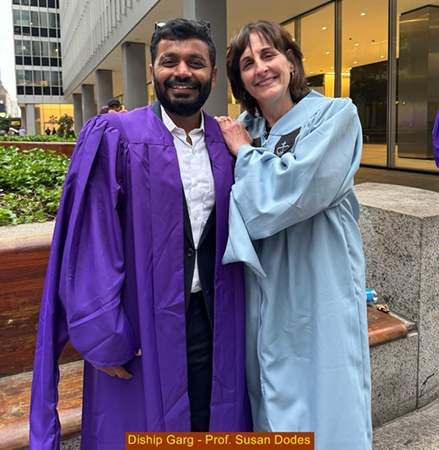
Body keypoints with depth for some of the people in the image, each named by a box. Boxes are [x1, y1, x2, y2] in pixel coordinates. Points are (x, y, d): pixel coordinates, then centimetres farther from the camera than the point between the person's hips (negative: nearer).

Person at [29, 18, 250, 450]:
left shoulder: (228, 142, 4)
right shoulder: (116, 138, -9)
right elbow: (92, 245, -12)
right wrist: (104, 337, -12)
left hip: (215, 323, 4)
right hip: (140, 326, -3)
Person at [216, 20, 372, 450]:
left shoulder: (335, 115, -7)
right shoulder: (243, 130, 8)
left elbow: (290, 189, -21)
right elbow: (236, 205, 9)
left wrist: (245, 152, -8)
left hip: (318, 289, -4)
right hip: (263, 292, 5)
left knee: (321, 406, 7)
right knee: (271, 407, 18)